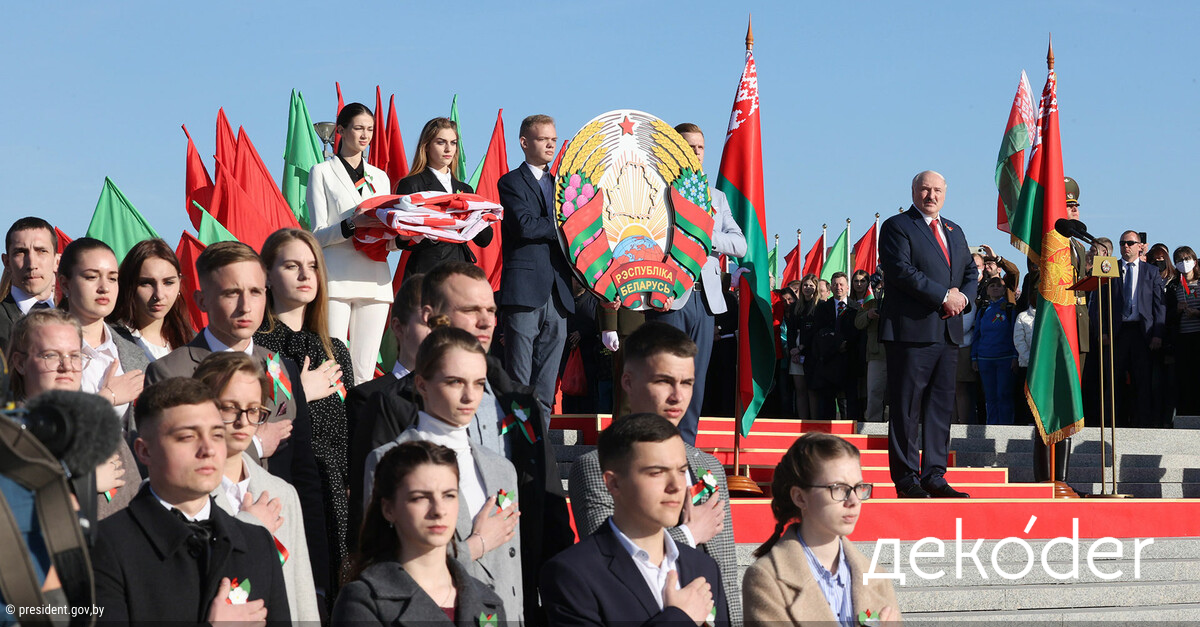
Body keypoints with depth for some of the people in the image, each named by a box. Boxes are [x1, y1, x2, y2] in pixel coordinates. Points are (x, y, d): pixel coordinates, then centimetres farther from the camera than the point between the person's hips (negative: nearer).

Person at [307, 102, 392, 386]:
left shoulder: (380, 177, 22)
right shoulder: (322, 172, 8)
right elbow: (317, 235, -2)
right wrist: (352, 225, -20)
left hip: (374, 279, 4)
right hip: (336, 277, -4)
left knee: (364, 372, -1)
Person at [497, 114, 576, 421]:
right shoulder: (511, 182, 1)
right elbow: (524, 225, -15)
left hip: (558, 294, 6)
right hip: (525, 290, -6)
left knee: (547, 384, 6)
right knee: (518, 382, -5)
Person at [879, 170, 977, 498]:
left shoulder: (954, 231, 21)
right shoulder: (896, 226, -1)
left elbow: (971, 272, 21)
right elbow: (902, 271, -13)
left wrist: (964, 297, -2)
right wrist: (944, 296, -16)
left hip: (949, 332, 7)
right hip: (911, 330, -7)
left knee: (941, 407, 7)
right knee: (906, 409, -3)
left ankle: (934, 476, 11)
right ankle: (906, 479, 1)